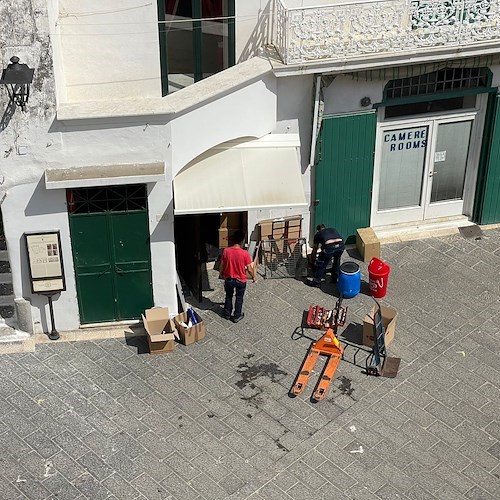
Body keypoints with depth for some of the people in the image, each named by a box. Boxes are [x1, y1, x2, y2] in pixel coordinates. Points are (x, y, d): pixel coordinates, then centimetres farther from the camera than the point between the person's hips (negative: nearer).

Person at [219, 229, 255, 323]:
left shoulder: (226, 251, -18)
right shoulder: (245, 253, -25)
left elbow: (222, 266, -6)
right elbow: (249, 269, -16)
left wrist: (221, 274, 15)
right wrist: (253, 277, 4)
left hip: (228, 279, 2)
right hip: (241, 281, -2)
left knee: (228, 297, 26)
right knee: (239, 298, 21)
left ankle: (227, 314, 42)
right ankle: (237, 316, 34)